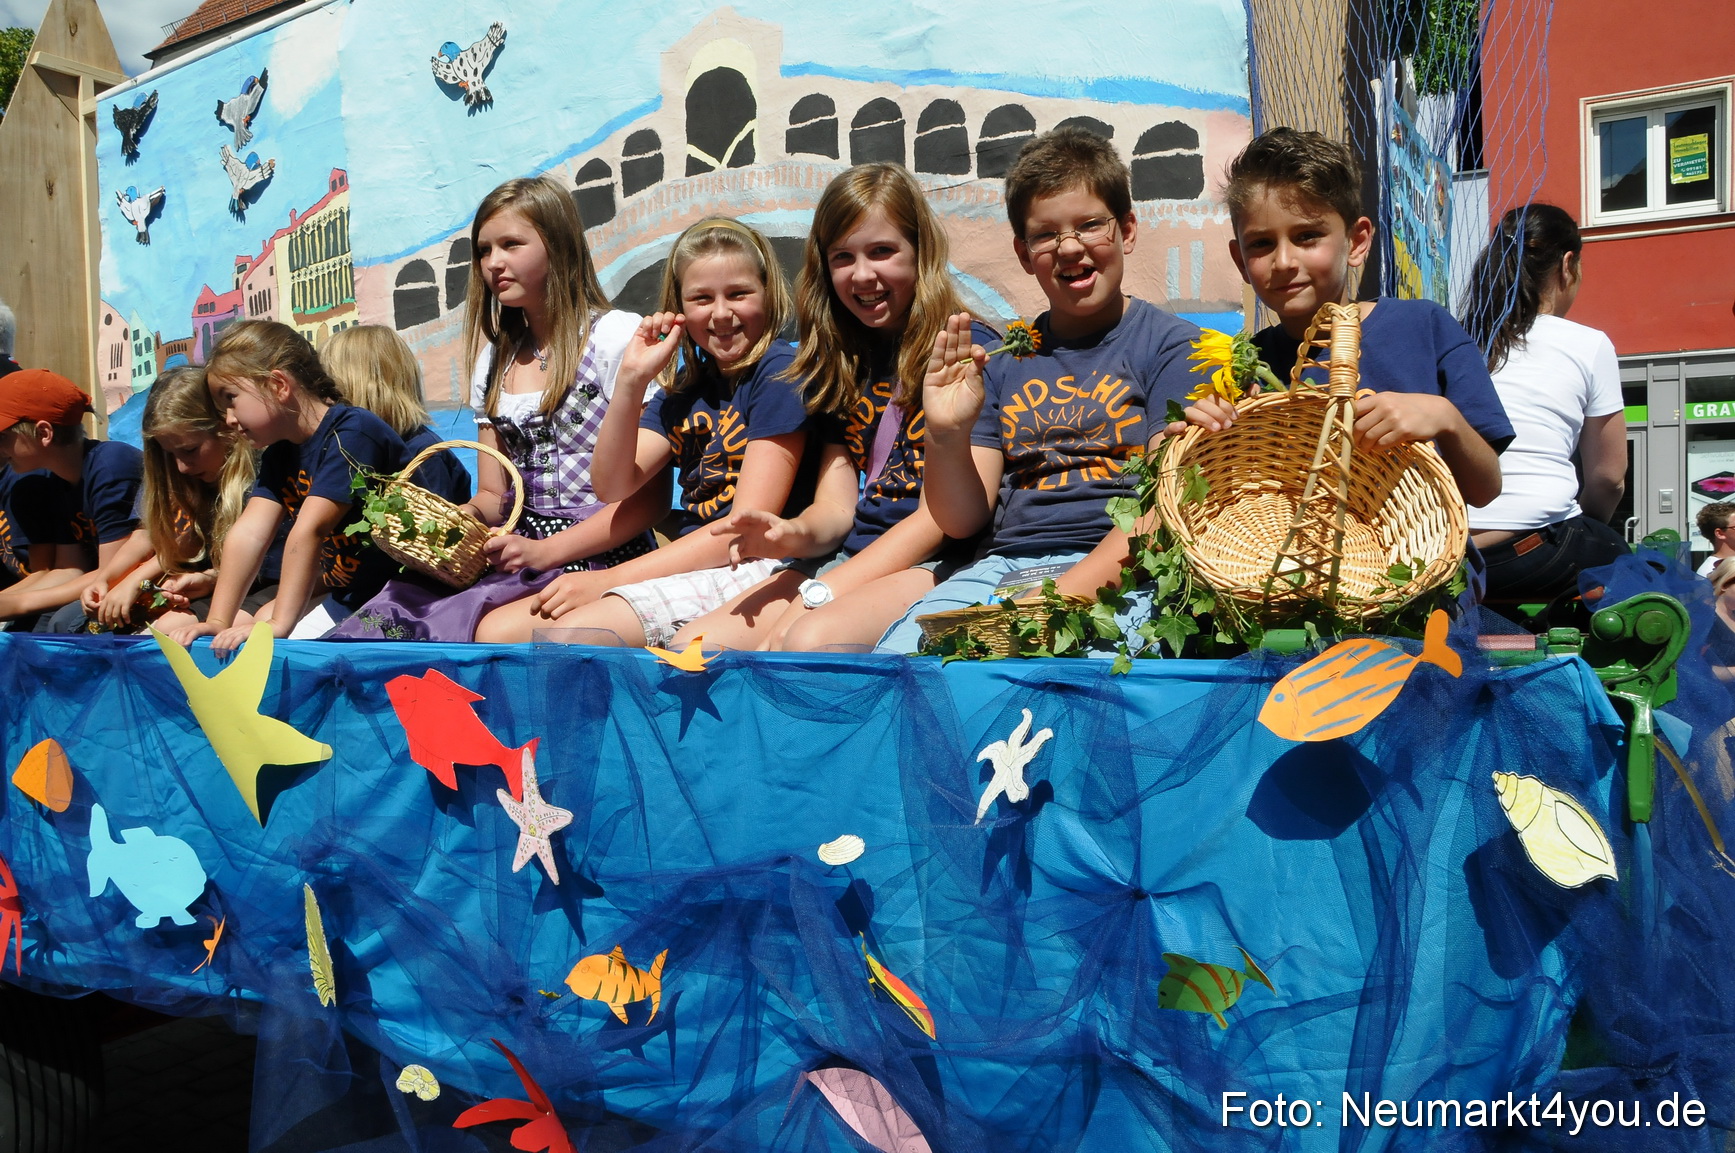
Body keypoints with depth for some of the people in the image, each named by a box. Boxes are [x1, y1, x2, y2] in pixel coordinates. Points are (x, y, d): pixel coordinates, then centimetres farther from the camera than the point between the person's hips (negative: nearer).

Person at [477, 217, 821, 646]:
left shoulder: (779, 370, -7)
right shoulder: (686, 385, 15)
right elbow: (613, 486, 5)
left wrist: (610, 578, -15)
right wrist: (631, 378, -7)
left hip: (751, 572, -7)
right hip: (687, 567, 8)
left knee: (569, 636, -27)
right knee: (495, 631, -5)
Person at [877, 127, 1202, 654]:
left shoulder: (1172, 345, 6)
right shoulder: (1004, 358, 18)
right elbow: (962, 521, 13)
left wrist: (1064, 594, -19)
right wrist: (947, 436, -7)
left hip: (1117, 576, -3)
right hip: (1002, 565, 4)